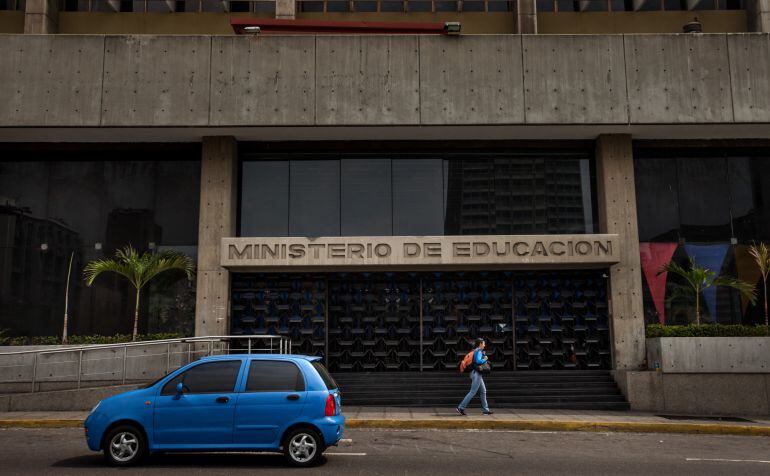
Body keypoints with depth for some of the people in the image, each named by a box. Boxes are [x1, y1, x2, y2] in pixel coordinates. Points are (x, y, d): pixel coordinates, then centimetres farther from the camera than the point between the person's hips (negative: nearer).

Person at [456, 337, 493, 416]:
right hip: (476, 374, -10)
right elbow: (478, 361, -27)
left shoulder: (477, 351, 17)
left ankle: (486, 409, 15)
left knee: (483, 391, 12)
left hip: (478, 374, 10)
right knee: (473, 392, -10)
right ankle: (461, 407, -9)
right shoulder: (479, 351, -12)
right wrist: (485, 359, -10)